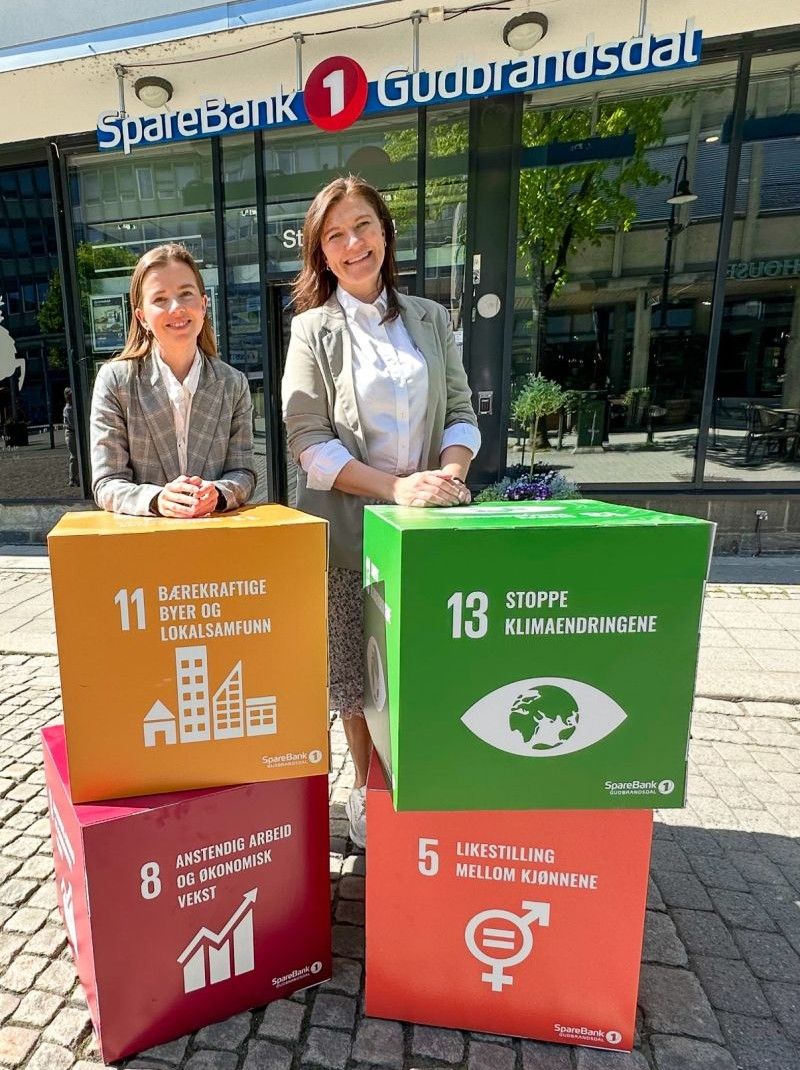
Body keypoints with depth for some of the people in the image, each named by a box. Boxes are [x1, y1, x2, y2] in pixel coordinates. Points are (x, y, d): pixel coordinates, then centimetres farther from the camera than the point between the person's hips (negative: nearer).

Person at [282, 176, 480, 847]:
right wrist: (396, 486, -19)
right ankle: (368, 793, 31)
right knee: (359, 671, 7)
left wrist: (451, 472, -13)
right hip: (350, 528, -2)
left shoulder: (430, 319, 11)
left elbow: (461, 412, 9)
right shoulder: (313, 330, 2)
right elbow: (310, 441, -7)